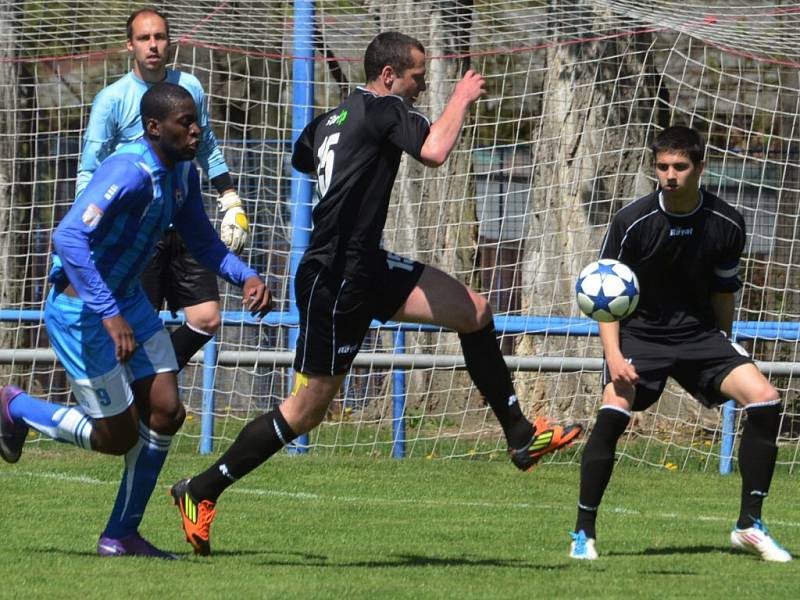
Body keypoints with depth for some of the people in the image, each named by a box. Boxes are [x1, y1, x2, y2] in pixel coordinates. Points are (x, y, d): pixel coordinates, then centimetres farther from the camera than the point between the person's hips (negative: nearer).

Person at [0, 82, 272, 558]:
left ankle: (121, 535, 13)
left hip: (127, 298, 9)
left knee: (165, 412, 1)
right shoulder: (129, 173, -28)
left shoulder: (182, 174, 1)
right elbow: (69, 237, -38)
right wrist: (110, 315, -41)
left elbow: (203, 242, 15)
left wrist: (246, 277, -5)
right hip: (80, 308, -9)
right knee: (119, 437, -3)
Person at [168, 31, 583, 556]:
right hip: (334, 283, -10)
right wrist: (462, 100, -14)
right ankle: (201, 492, 8)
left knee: (475, 312, 4)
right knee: (307, 409, -3)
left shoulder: (332, 118, 11)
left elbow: (301, 158, 32)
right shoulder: (383, 110, -14)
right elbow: (435, 151, -31)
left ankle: (521, 436, 10)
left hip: (368, 270, 10)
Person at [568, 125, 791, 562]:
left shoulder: (726, 224, -5)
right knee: (612, 414, -26)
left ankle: (749, 526, -6)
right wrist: (613, 355, -21)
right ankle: (583, 533, -12)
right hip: (640, 334, -3)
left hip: (700, 334, 3)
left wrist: (724, 350, 18)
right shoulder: (632, 222, -13)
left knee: (764, 399, -16)